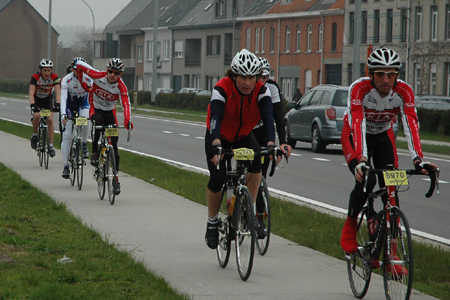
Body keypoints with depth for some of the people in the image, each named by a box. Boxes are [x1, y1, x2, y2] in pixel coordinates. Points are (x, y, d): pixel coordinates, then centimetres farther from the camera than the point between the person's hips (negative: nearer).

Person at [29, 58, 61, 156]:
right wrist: (32, 105, -51)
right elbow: (31, 93, -36)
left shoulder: (54, 77, -24)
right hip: (37, 99, -1)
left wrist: (58, 104, -46)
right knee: (37, 116, -29)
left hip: (48, 99, 1)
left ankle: (50, 145, -9)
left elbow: (58, 92, -30)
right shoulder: (35, 77, -28)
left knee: (50, 120, -15)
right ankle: (34, 135, -4)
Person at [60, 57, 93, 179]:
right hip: (69, 106, -1)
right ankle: (65, 166, -8)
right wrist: (63, 114, -46)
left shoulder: (88, 80, -19)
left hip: (82, 106, 1)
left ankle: (84, 144, -4)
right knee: (66, 136, -11)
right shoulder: (66, 80, -24)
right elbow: (63, 98, -33)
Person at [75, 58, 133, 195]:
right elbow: (79, 65, -11)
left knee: (114, 145, -6)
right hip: (96, 110, -1)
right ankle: (94, 152, -21)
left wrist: (127, 120, -49)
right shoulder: (98, 76, -20)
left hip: (110, 112, 1)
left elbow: (125, 104, -34)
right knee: (98, 122, -39)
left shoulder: (121, 86, -20)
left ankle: (115, 178, 1)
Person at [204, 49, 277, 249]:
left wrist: (271, 144, -51)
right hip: (219, 137, -2)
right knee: (217, 179, -14)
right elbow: (215, 118, -41)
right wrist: (215, 146, -57)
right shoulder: (222, 89, -30)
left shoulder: (261, 91, -22)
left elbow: (268, 117, -34)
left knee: (256, 159, -28)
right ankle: (212, 223, 10)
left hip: (244, 136, 2)